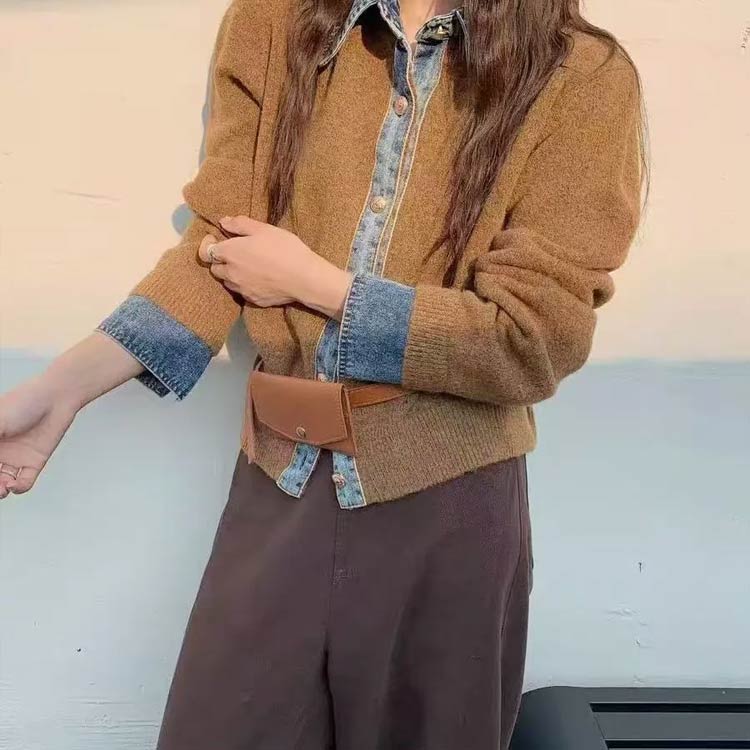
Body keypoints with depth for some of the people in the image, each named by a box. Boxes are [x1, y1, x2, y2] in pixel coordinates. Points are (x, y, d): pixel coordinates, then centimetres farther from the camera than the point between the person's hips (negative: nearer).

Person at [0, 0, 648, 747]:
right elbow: (216, 245, -2)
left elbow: (531, 339, -14)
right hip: (279, 482, 3)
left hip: (447, 504, -2)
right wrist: (62, 387, -15)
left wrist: (315, 283, -12)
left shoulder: (581, 76, -8)